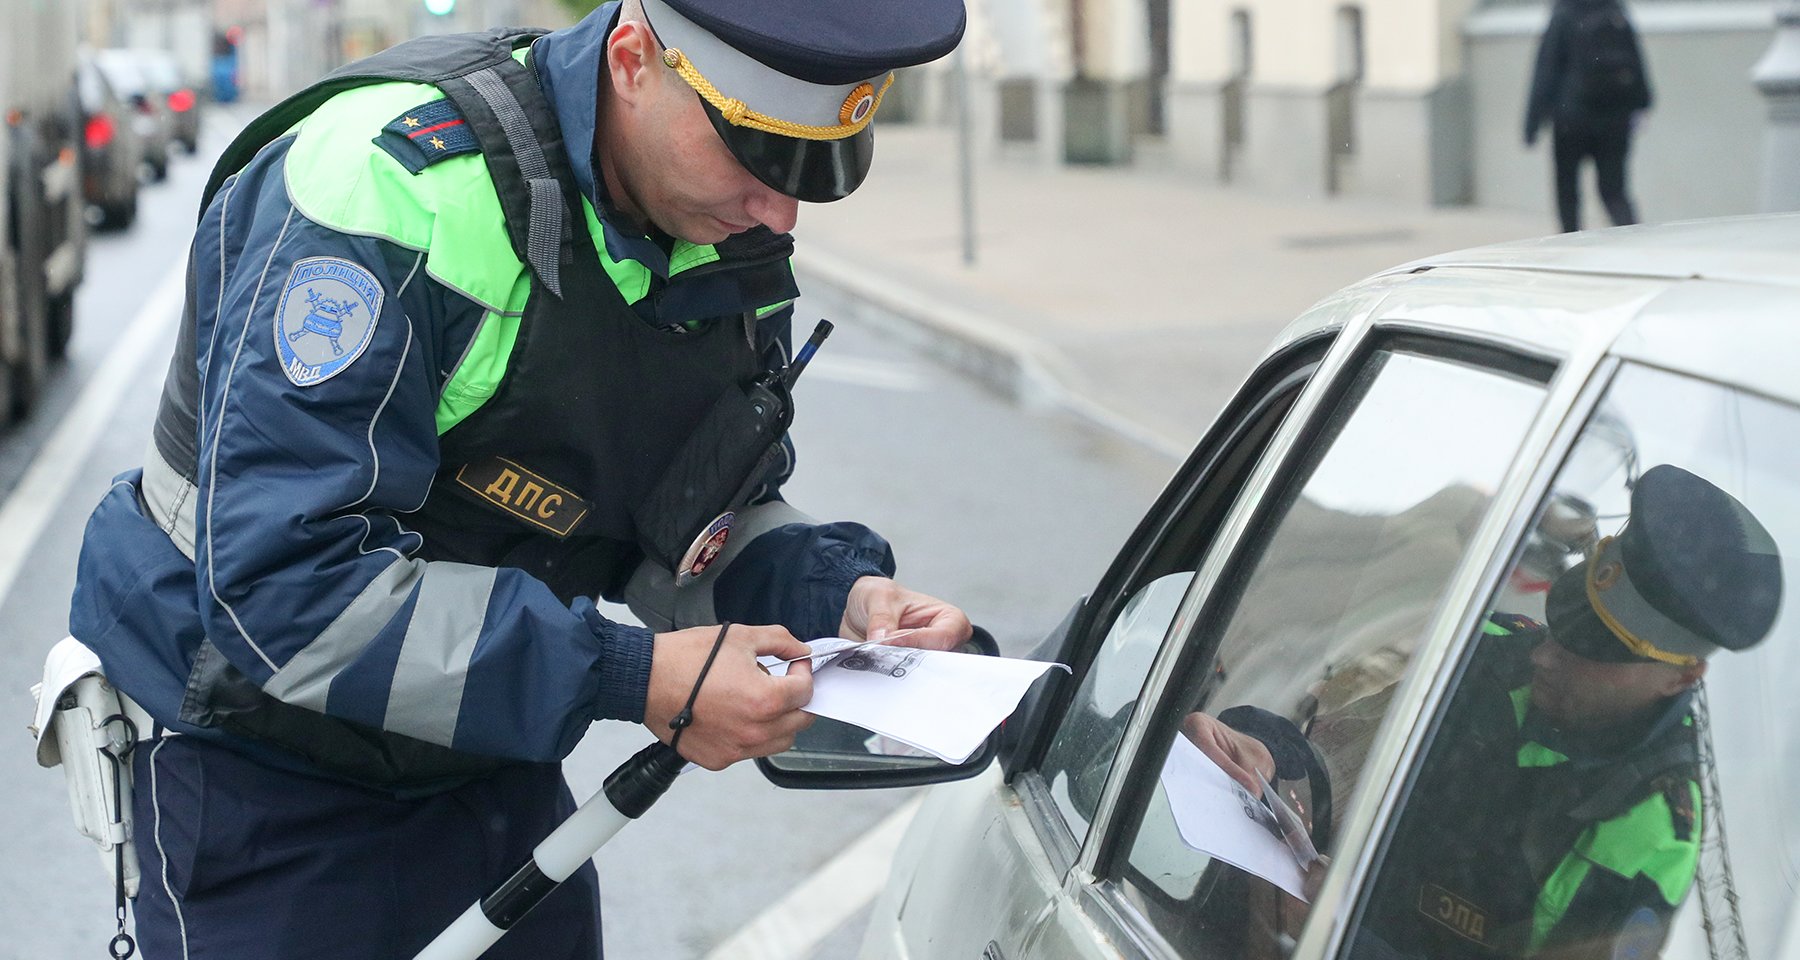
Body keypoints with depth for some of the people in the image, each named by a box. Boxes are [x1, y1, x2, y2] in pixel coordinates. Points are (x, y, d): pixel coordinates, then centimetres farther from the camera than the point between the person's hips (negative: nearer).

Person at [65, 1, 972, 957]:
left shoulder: (730, 238, -4)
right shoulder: (392, 180, -29)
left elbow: (694, 520, 7)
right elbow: (281, 580, -33)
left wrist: (833, 592, -15)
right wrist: (629, 678, -35)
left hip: (490, 763, 7)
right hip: (266, 776, -7)